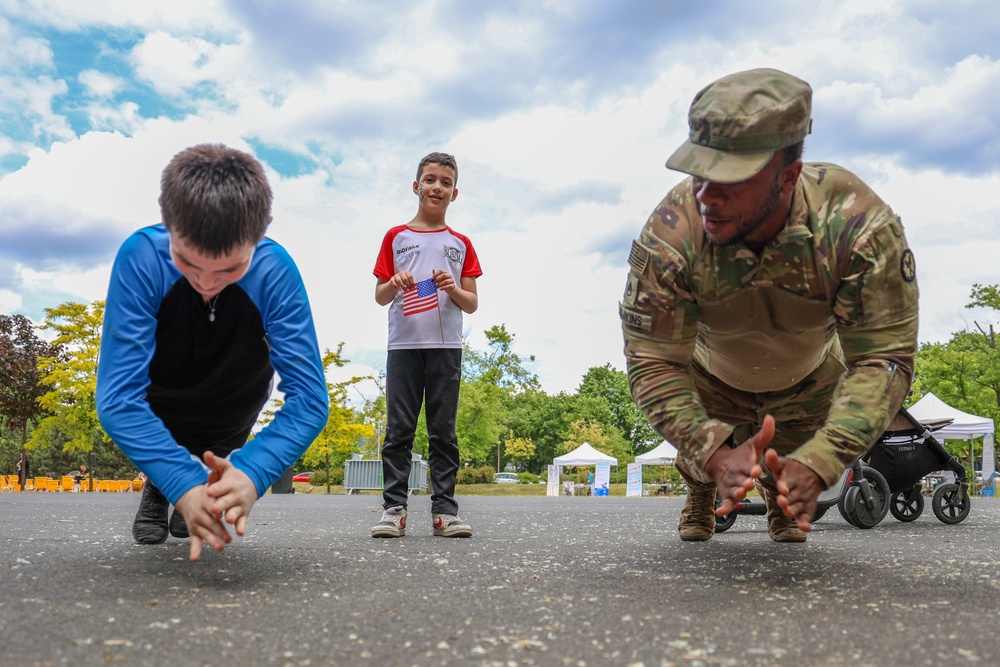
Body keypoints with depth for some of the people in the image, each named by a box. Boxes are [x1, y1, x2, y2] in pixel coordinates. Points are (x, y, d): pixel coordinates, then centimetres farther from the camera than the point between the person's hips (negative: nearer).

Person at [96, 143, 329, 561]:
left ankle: (215, 478, 10)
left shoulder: (274, 270, -32)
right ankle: (157, 489, 14)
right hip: (158, 405, -2)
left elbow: (309, 397, -34)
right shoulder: (141, 257, -34)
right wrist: (182, 484, -48)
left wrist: (252, 473, -49)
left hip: (227, 412, 3)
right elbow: (117, 397, -37)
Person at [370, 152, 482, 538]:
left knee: (443, 431, 1)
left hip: (446, 347, 1)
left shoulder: (460, 244, 14)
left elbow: (472, 304, 11)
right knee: (399, 430, -3)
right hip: (403, 345, 0)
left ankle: (444, 509, 2)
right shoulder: (396, 237, 12)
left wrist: (454, 289, -9)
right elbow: (380, 297, 11)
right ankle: (394, 508, -1)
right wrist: (394, 285, -11)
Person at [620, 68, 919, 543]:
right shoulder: (668, 236, -42)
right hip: (714, 376, 0)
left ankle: (783, 511, 52)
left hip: (809, 377, 1)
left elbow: (882, 358, -38)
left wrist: (816, 464, -51)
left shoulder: (860, 227, -42)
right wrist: (716, 452, -52)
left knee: (791, 483, 14)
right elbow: (653, 362, -37)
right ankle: (700, 504, 48)